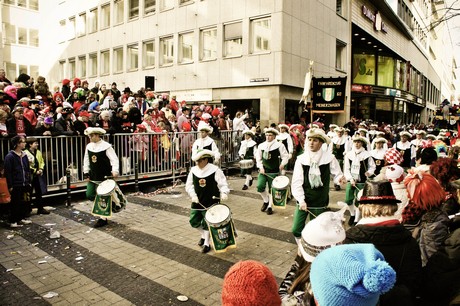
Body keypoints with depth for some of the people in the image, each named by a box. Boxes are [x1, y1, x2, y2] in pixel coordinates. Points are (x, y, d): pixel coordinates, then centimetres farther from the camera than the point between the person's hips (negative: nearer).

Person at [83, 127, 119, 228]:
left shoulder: (106, 146, -12)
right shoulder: (89, 146, 6)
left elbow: (114, 159, -16)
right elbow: (86, 160, 13)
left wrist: (115, 171, -29)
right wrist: (86, 173, 6)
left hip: (104, 178, -6)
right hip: (92, 177, 6)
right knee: (89, 195, 4)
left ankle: (103, 219, 12)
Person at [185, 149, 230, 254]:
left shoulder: (215, 170, -13)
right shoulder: (193, 170, -1)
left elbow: (223, 184, -9)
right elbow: (189, 185, 6)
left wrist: (224, 193, -27)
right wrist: (193, 195, -8)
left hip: (211, 203, -5)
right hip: (197, 202, 5)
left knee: (207, 223, 2)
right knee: (194, 222, 10)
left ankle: (207, 244, 23)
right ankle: (204, 235, 39)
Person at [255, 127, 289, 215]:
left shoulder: (279, 145, -4)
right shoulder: (261, 145, 6)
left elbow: (285, 156, -1)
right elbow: (258, 158, 11)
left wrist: (282, 164, -17)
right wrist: (260, 167, -1)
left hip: (274, 172, -3)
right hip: (263, 171, 3)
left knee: (272, 189, 5)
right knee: (260, 187, -10)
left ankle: (270, 207, 21)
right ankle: (266, 201, 17)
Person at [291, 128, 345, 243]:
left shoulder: (329, 158, -7)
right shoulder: (301, 159, -5)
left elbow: (337, 174, 2)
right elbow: (296, 182, -7)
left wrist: (339, 178, -22)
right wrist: (301, 200, -17)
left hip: (320, 203, -1)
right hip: (303, 201, 1)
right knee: (296, 230, 1)